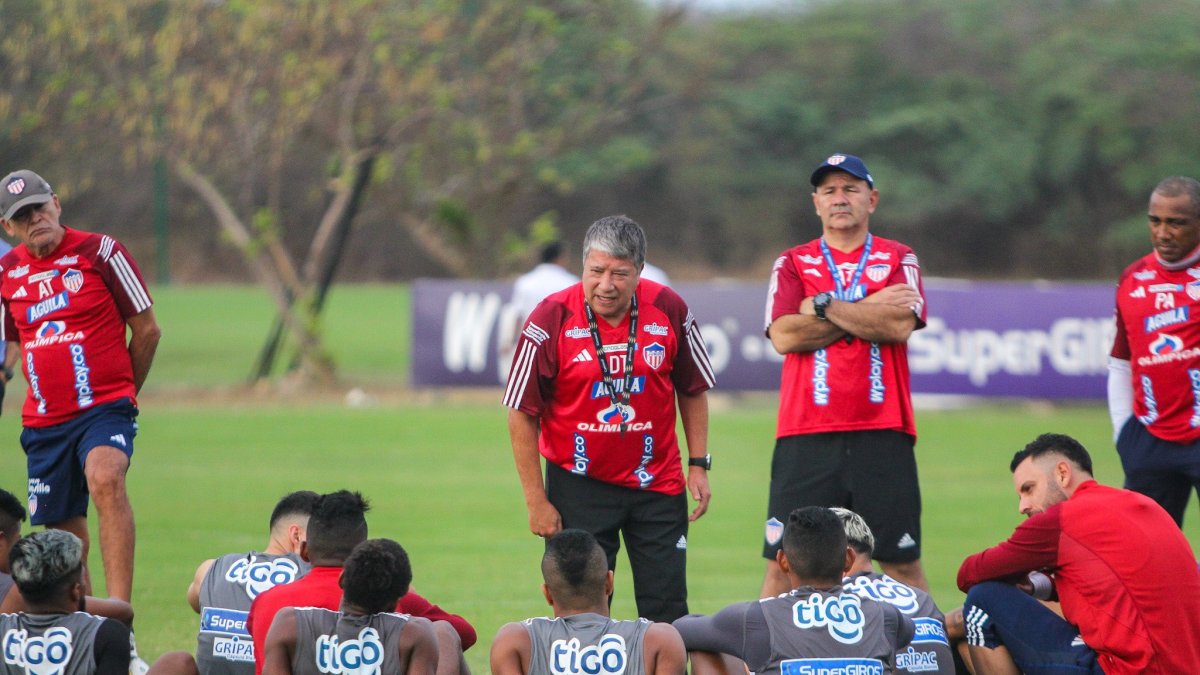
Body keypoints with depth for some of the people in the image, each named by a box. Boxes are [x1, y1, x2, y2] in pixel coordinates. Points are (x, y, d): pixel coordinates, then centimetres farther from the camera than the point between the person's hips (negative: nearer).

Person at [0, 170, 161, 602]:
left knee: (105, 479, -33)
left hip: (105, 408, -5)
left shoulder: (100, 252, -4)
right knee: (66, 541, 8)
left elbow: (147, 330, 3)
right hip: (44, 421, 5)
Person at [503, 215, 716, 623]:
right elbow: (522, 414, -8)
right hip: (579, 484, -2)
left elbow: (693, 390, 10)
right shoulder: (551, 320, -14)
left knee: (667, 612, 2)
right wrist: (536, 501, -9)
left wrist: (699, 465, 4)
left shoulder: (669, 310, -5)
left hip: (657, 482, 2)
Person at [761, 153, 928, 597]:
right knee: (783, 563, -2)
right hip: (805, 437, 0)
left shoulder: (899, 260, 11)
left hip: (882, 435, 0)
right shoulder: (792, 264, 12)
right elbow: (784, 336, -6)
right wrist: (868, 311, -5)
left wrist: (823, 307, -5)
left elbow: (899, 327, -8)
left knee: (902, 562, 0)